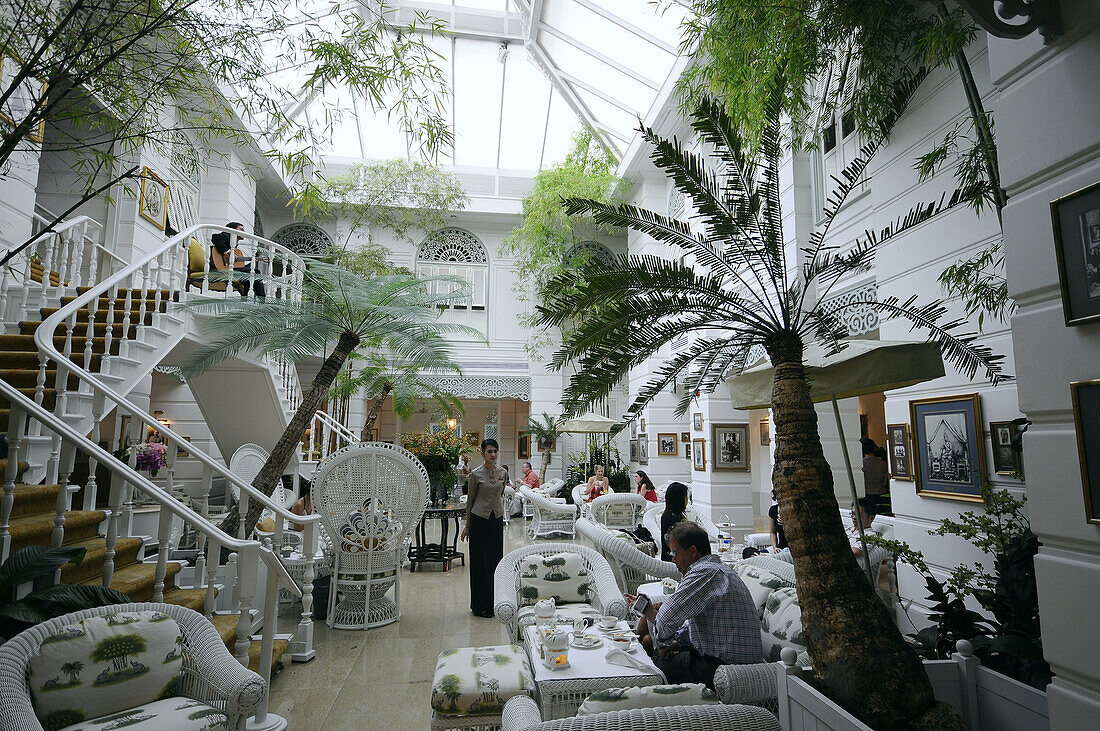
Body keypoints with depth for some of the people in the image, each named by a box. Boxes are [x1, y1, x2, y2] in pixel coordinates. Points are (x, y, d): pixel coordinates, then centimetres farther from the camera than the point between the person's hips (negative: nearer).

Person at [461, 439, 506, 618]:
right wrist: (467, 525, 3)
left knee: (495, 560, 7)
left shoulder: (503, 472, 4)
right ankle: (480, 605, 12)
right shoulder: (476, 474, -8)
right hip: (479, 519, -4)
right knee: (480, 562, 1)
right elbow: (470, 499, 0)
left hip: (497, 519, 4)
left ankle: (494, 603, 18)